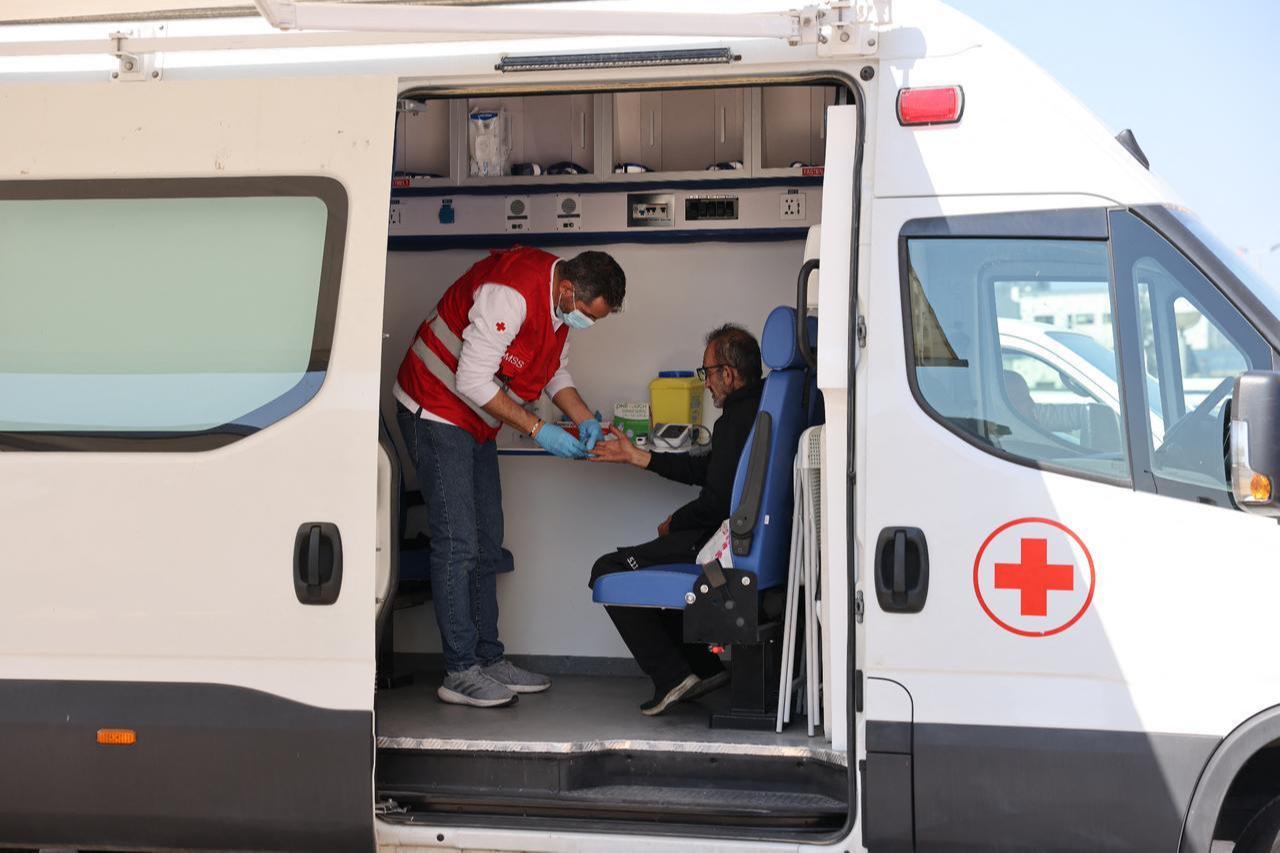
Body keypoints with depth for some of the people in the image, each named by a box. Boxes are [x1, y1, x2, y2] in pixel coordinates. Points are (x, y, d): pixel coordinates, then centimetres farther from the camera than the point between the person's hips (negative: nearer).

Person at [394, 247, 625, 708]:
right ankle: (460, 672, -5)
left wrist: (584, 419, -5)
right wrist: (538, 429, -25)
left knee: (486, 545, 11)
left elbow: (555, 371, 13)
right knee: (457, 544, -10)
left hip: (477, 421, 10)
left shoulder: (565, 302, 0)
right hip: (436, 409, -10)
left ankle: (489, 659, 18)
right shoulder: (510, 293, -29)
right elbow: (472, 382, -28)